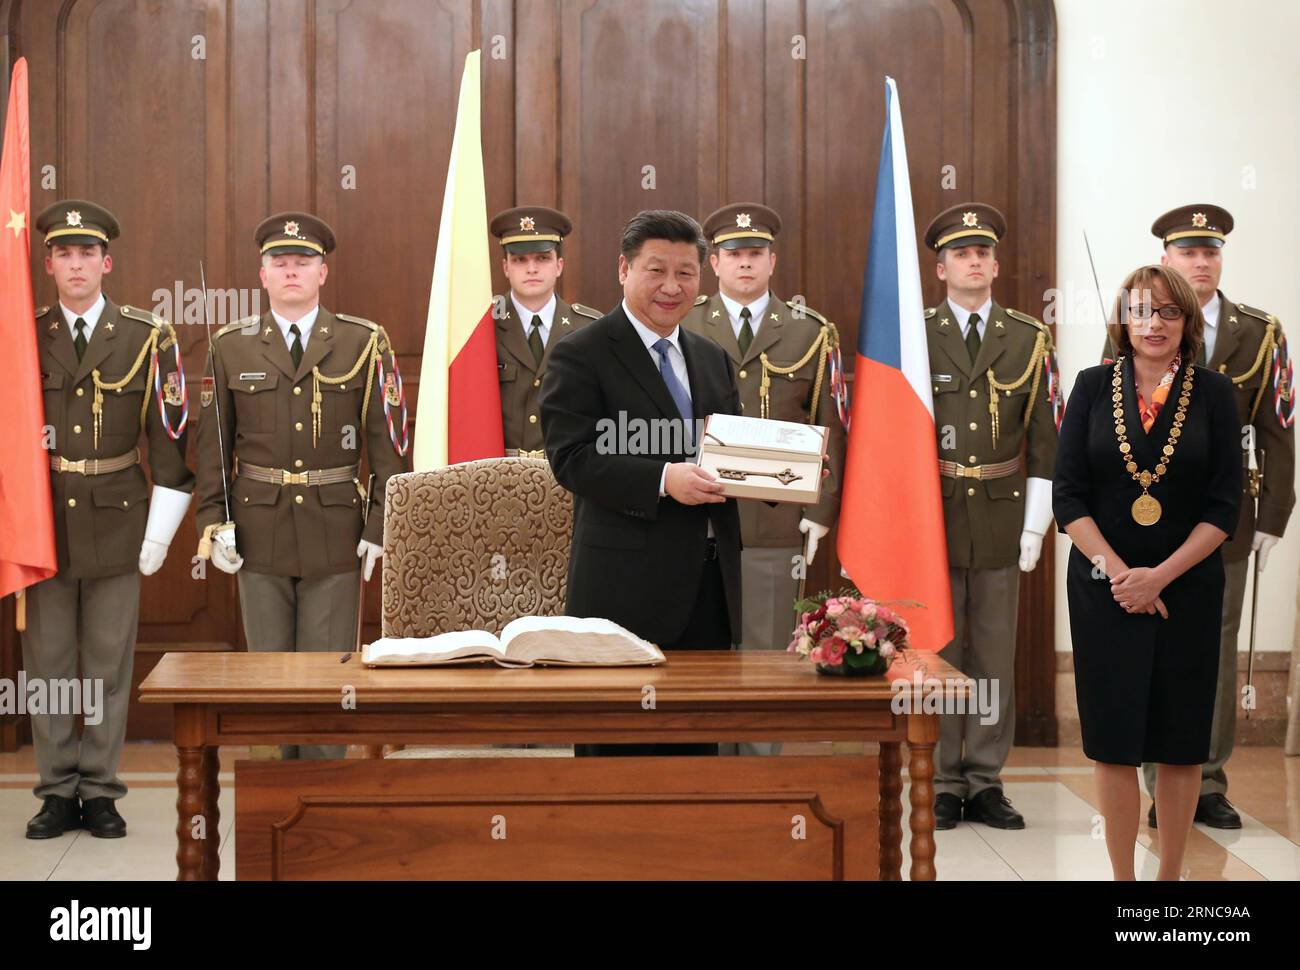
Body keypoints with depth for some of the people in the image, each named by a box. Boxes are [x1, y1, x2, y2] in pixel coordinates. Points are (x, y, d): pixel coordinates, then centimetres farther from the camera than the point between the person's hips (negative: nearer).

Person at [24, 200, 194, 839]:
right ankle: (58, 791, 15)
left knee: (110, 661, 4)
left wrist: (160, 533, -4)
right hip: (42, 519, 1)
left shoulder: (147, 339, 0)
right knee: (47, 660, 5)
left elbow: (171, 439, 0)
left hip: (115, 519, -1)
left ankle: (100, 791, 14)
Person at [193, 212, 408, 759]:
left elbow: (388, 441, 0)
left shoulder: (365, 344, 2)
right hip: (259, 530, 1)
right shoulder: (231, 347, 6)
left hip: (336, 530, -1)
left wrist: (382, 525, -6)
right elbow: (213, 443, 8)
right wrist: (214, 522, -1)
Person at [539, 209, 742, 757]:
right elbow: (571, 460, -14)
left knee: (697, 743, 11)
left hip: (709, 583, 7)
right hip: (627, 584, -6)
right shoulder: (581, 356, -4)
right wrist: (663, 480, -25)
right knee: (619, 747, -3)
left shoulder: (713, 359, 18)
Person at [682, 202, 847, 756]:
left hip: (776, 525, 0)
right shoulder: (682, 330, 8)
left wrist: (821, 513, -2)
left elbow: (831, 430, 5)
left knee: (767, 657, 2)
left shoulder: (811, 333, 7)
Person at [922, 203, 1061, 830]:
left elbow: (1045, 438, 7)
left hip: (1000, 520, 2)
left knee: (995, 656, 6)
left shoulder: (1029, 340, 7)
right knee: (935, 653, 2)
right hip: (931, 519, -1)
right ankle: (941, 785, 10)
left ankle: (985, 783, 14)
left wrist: (1036, 525, 1)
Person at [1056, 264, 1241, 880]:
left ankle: (1171, 874, 16)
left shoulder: (1213, 393, 0)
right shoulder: (1093, 388, 2)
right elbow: (1068, 494, -1)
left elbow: (1225, 505, -3)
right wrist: (1117, 571, -12)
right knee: (1115, 740, 1)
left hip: (1186, 589, 0)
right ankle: (1122, 877, 9)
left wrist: (1158, 576, -12)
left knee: (1180, 741, 5)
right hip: (1104, 589, 0)